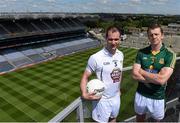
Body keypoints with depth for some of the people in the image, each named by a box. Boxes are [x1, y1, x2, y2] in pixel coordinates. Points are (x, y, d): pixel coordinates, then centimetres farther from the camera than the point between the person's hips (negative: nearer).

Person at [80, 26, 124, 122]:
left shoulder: (120, 55, -4)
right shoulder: (96, 58, -23)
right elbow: (85, 77, -14)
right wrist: (84, 94, -29)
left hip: (116, 97, 6)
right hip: (102, 99, -5)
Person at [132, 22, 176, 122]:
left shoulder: (169, 54, -14)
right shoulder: (141, 52, -7)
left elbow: (162, 79, -24)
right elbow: (135, 75, -13)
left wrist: (141, 71, -16)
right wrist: (155, 79, -20)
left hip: (158, 98, -2)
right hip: (140, 94, 2)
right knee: (139, 118, 24)